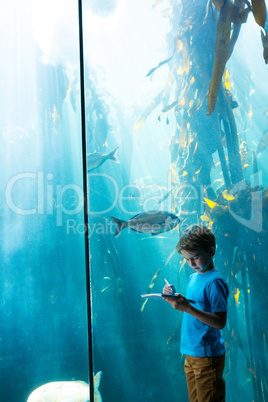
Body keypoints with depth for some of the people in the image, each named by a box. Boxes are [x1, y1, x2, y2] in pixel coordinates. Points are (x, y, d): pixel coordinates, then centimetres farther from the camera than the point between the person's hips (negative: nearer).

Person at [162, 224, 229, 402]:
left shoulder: (215, 281, -15)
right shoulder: (193, 277, 11)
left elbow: (220, 322, -22)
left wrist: (187, 307, -29)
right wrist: (175, 298, 0)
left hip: (208, 355, -8)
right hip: (191, 353, 8)